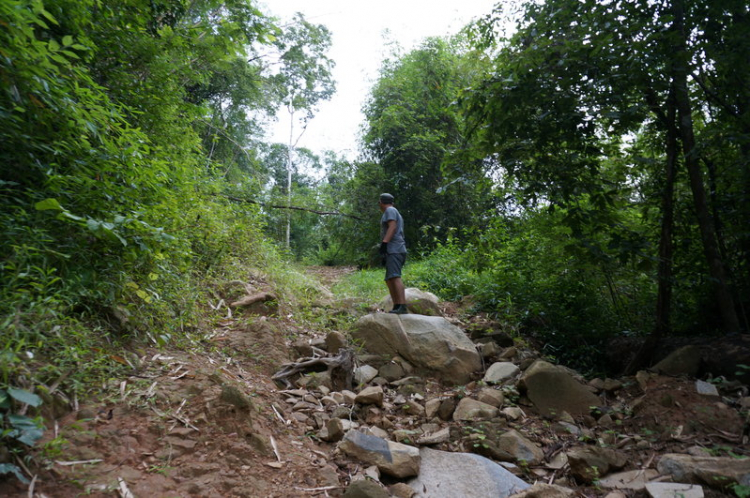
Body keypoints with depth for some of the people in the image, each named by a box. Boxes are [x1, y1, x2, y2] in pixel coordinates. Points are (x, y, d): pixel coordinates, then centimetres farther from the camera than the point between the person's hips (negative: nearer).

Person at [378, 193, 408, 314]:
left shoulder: (390, 210, 1)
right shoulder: (396, 213, 29)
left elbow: (392, 227, -15)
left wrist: (384, 243, -24)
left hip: (394, 250, -10)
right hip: (393, 251, 10)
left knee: (395, 277, -22)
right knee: (389, 279, 9)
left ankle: (402, 306, -32)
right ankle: (396, 307, 6)